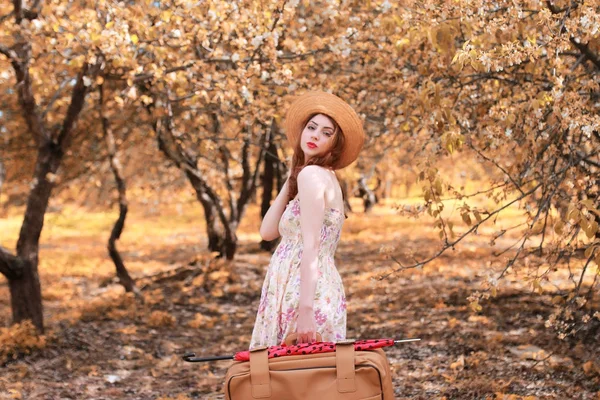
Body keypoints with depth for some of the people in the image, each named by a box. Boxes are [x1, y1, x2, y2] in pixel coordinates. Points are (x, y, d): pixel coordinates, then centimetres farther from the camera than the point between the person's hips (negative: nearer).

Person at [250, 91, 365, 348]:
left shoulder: (311, 174, -10)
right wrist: (290, 181, 12)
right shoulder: (326, 178, 17)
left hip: (303, 290, -9)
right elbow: (267, 231, 13)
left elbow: (311, 246, -18)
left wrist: (305, 309, -23)